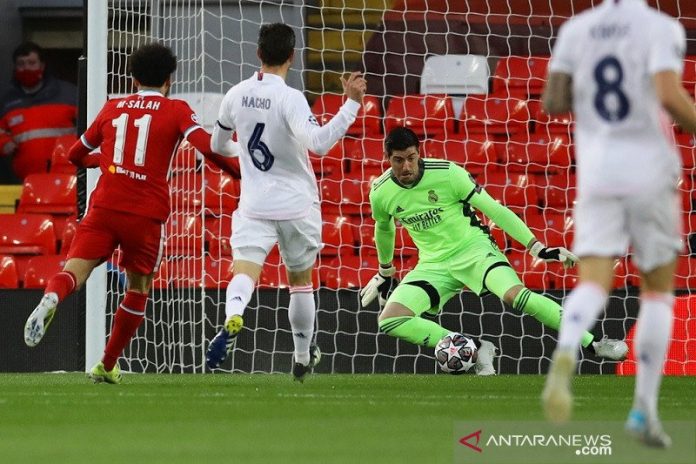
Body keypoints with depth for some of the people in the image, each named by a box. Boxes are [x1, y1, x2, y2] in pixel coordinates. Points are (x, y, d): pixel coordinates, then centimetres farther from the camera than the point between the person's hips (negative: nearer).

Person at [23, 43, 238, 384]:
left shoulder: (113, 108, 17)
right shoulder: (176, 110, 6)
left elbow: (77, 155, 28)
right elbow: (207, 146, -11)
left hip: (104, 206, 2)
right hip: (147, 215, -1)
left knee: (75, 268, -10)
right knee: (139, 288, 17)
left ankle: (51, 298, -46)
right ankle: (107, 366, 20)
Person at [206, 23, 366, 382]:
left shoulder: (237, 95, 1)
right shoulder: (289, 99, -15)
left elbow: (216, 143, 17)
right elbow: (318, 142, -30)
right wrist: (351, 103, -26)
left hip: (254, 205, 2)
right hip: (296, 204, -2)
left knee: (244, 271, -13)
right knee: (301, 280, 16)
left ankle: (232, 316, -47)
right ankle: (303, 359, 28)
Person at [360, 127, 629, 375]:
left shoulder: (447, 173, -16)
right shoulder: (380, 194, -6)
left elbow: (494, 210, -12)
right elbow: (384, 229, 18)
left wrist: (536, 247, -15)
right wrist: (385, 273, 30)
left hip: (473, 248, -4)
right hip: (434, 264, 4)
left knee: (514, 294, -32)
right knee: (388, 320, -19)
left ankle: (594, 343, -24)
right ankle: (475, 350, -16)